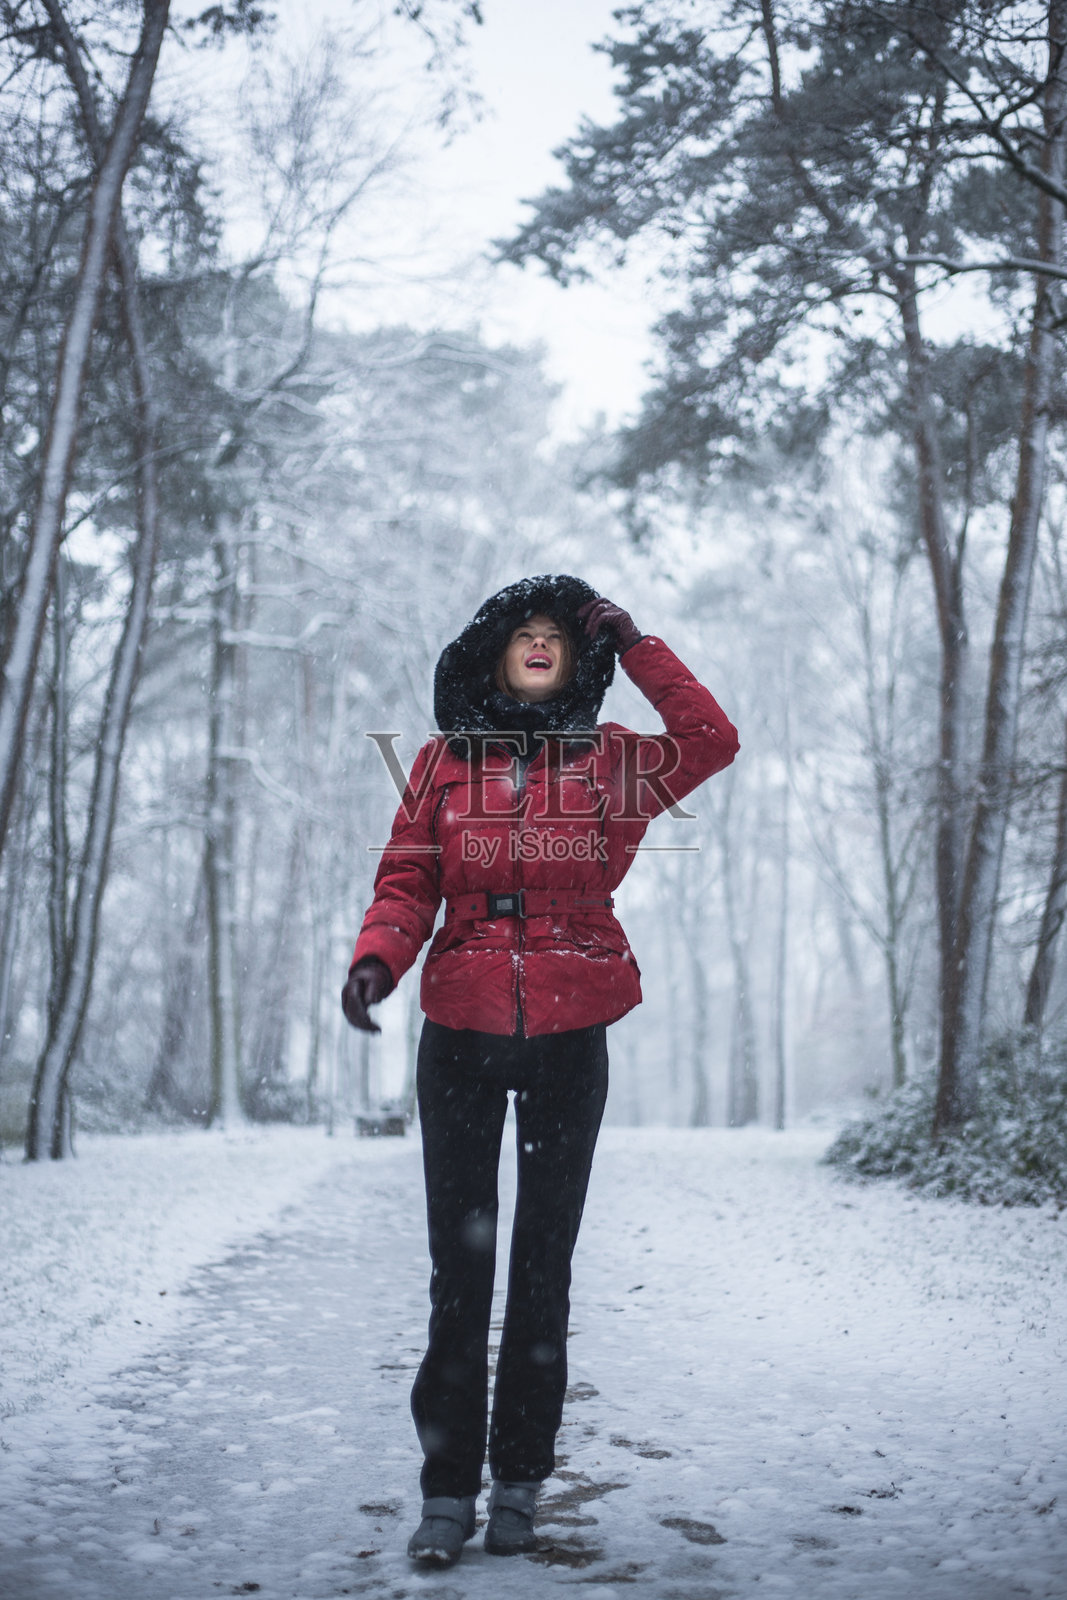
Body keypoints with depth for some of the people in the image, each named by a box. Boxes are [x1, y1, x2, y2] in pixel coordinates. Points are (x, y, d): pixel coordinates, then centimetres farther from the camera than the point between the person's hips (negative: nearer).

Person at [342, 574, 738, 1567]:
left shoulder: (608, 761, 6)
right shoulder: (444, 759, 7)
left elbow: (711, 742, -8)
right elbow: (407, 881, 0)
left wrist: (634, 644, -3)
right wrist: (376, 959, -19)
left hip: (571, 1036, 0)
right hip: (460, 1032, 0)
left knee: (544, 1258, 7)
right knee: (459, 1260, 1)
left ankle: (519, 1482, 17)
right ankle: (448, 1486, 9)